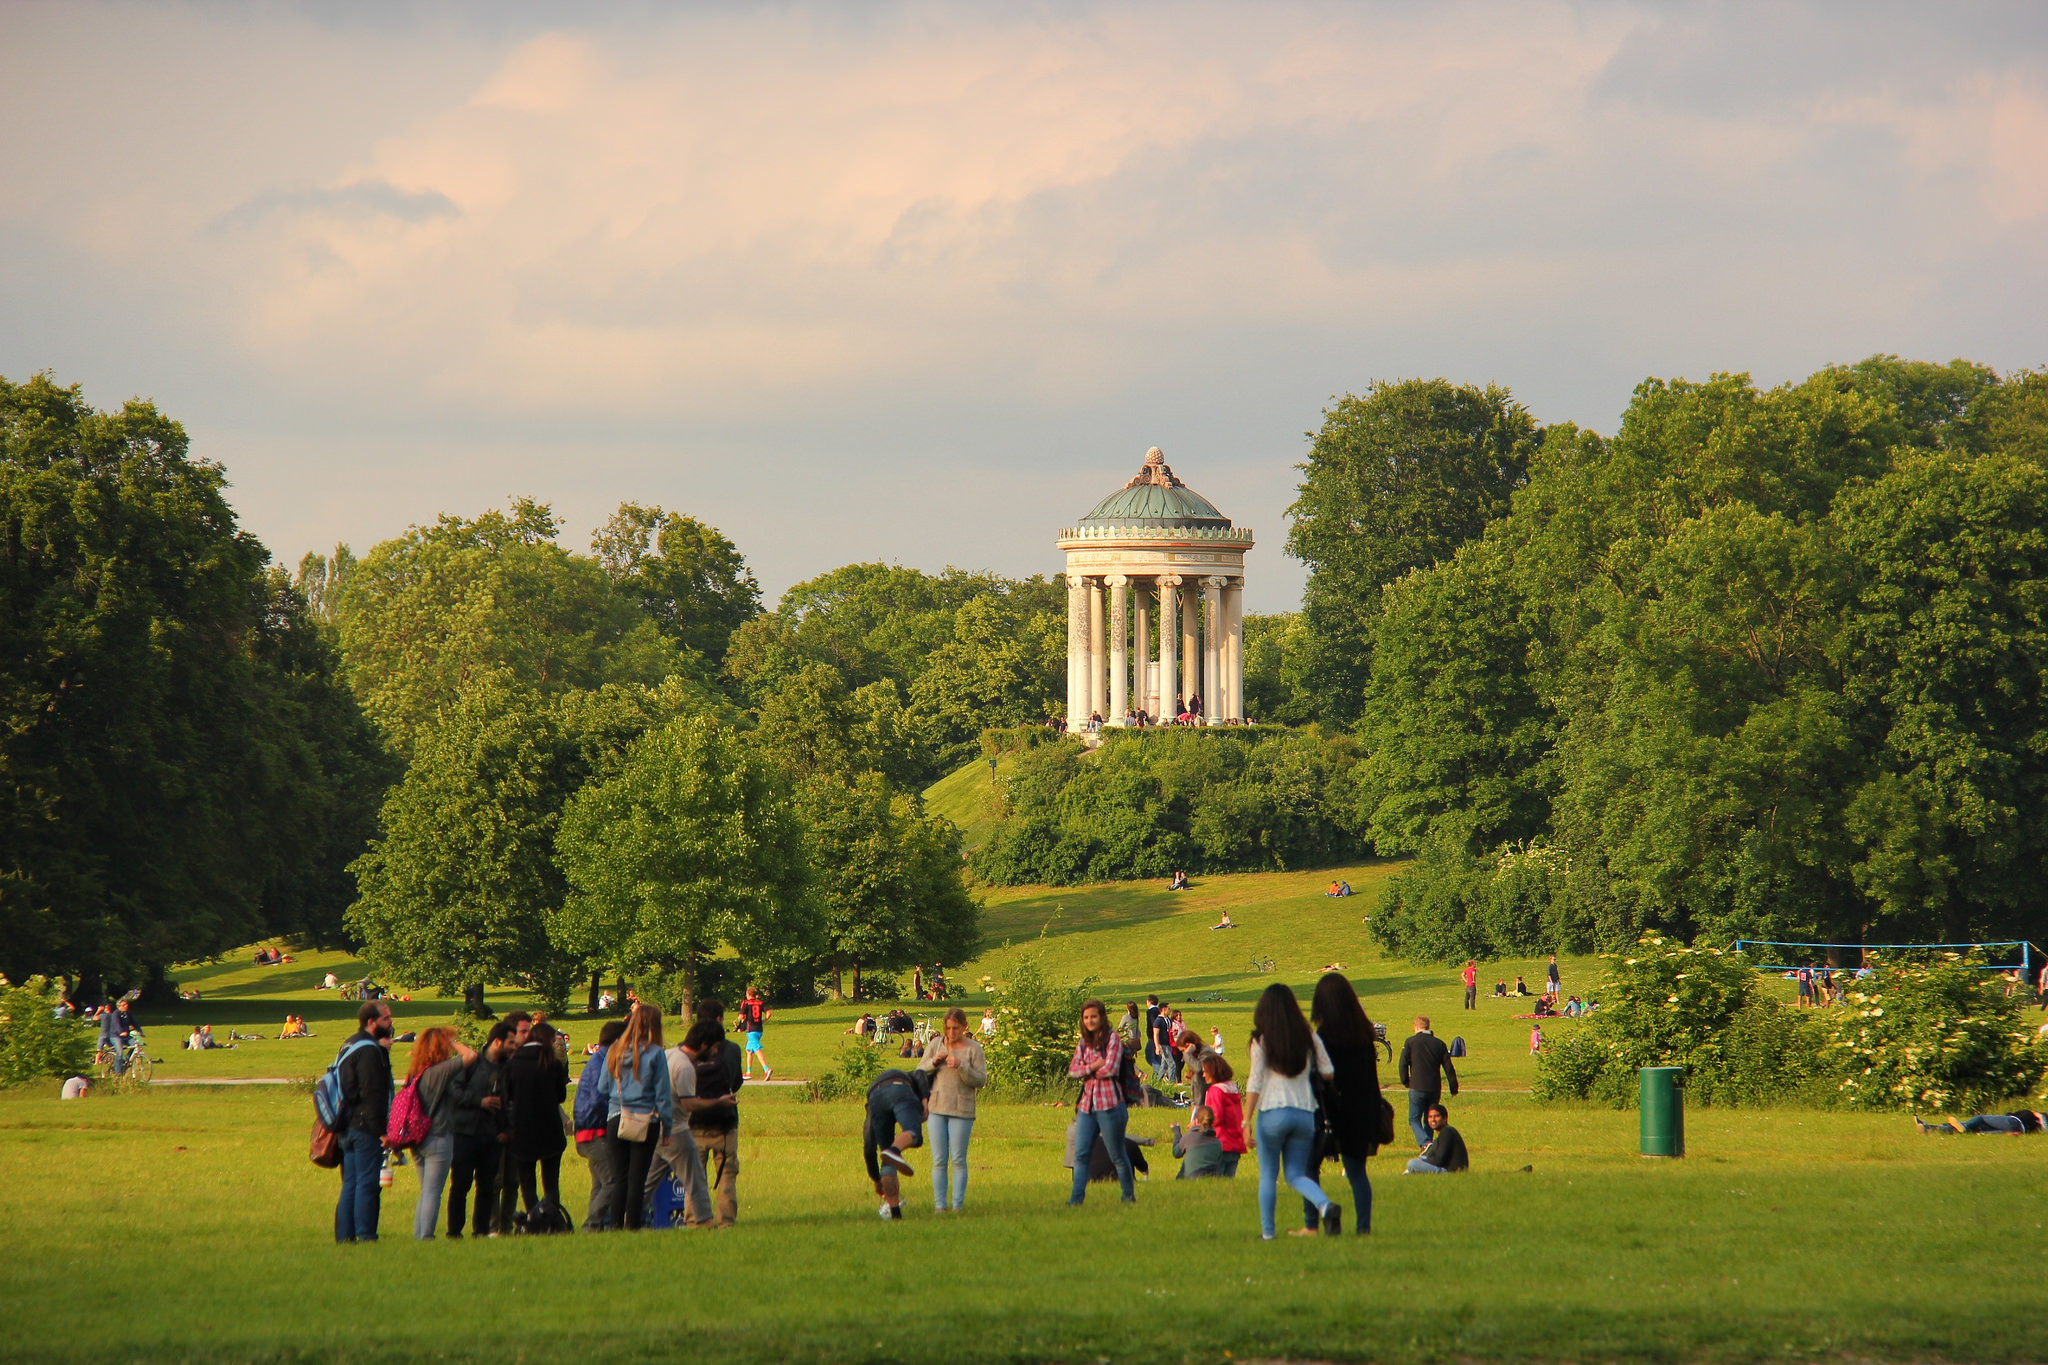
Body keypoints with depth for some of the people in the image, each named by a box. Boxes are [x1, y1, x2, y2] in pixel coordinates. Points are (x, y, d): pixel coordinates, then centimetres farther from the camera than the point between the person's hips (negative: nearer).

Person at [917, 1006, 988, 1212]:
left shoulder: (974, 1049, 0)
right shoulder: (936, 1045, 8)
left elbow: (981, 1080, -6)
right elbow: (920, 1073, 9)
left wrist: (961, 1066, -19)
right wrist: (934, 1062, -9)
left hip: (962, 1110, -3)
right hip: (937, 1108, 3)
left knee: (958, 1160, -2)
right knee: (938, 1160, 1)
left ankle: (958, 1204, 3)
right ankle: (940, 1205, 5)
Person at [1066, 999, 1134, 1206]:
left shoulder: (1112, 1039, -4)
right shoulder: (1083, 1043, 13)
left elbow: (1111, 1068, -13)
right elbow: (1072, 1070, 4)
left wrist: (1086, 1071, 0)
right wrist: (1092, 1067, -12)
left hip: (1109, 1104, -6)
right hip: (1086, 1104, 6)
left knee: (1117, 1155, 3)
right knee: (1081, 1153, -1)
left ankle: (1130, 1195, 15)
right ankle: (1077, 1197, 0)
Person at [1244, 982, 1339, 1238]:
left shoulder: (1261, 1041, -4)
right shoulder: (1309, 1039, 3)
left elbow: (1255, 1085, -7)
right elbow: (1328, 1073, 5)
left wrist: (1246, 1122, -5)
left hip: (1272, 1113, -3)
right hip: (1305, 1114, 3)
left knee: (1268, 1175, 10)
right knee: (1295, 1175, 10)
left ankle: (1267, 1231, 12)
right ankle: (1326, 1206, -17)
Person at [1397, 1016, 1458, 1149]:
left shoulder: (1410, 1042, -2)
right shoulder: (1439, 1044, 7)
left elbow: (1403, 1064, -7)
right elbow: (1449, 1068, 7)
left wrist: (1405, 1081, 9)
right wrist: (1454, 1088, 15)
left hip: (1417, 1088, -3)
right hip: (1435, 1089, 3)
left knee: (1414, 1119, 2)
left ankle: (1425, 1143, -21)